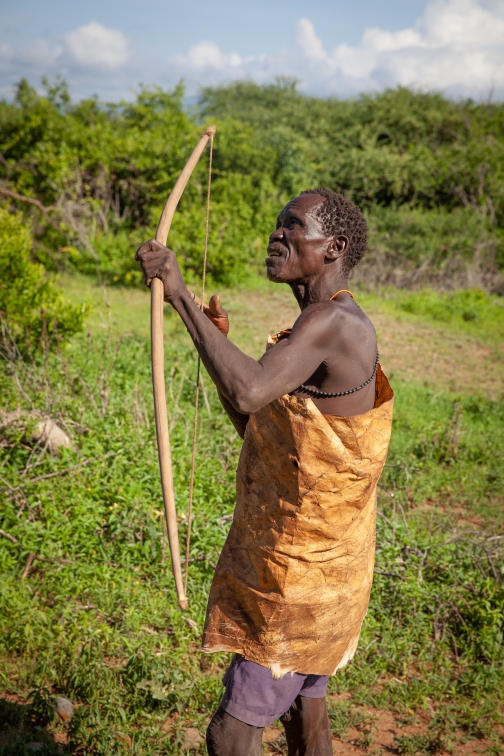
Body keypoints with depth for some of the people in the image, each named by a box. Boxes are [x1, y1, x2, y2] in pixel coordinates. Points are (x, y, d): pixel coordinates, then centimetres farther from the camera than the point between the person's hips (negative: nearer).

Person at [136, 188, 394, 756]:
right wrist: (219, 342, 5)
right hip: (311, 560, 10)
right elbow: (253, 423, 17)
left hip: (302, 571, -10)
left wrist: (180, 295, -31)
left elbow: (249, 391, -39)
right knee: (303, 706, 24)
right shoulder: (316, 326, 10)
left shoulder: (334, 321, -22)